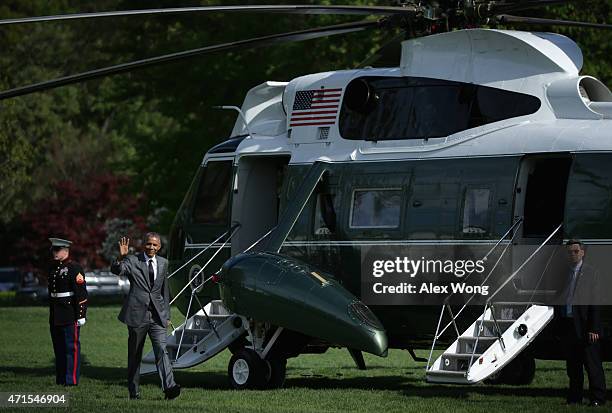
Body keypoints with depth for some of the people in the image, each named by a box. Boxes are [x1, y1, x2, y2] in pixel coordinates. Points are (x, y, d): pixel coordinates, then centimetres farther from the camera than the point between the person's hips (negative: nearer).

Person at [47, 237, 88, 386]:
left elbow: (82, 294, -13)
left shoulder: (74, 268, -9)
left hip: (70, 317, -8)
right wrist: (51, 313, 19)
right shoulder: (53, 268, 15)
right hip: (55, 317, 8)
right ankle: (60, 379, 18)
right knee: (59, 348, 12)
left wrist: (81, 315, -16)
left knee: (71, 347, -3)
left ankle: (72, 379, -1)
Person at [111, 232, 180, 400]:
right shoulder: (132, 261, -1)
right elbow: (116, 270, -20)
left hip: (157, 316, 2)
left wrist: (167, 315, 17)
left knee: (162, 350, -13)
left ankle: (169, 387, -23)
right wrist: (121, 257, -39)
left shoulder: (163, 263, 12)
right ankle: (133, 392, 14)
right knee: (134, 355, 6)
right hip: (137, 315, -2)